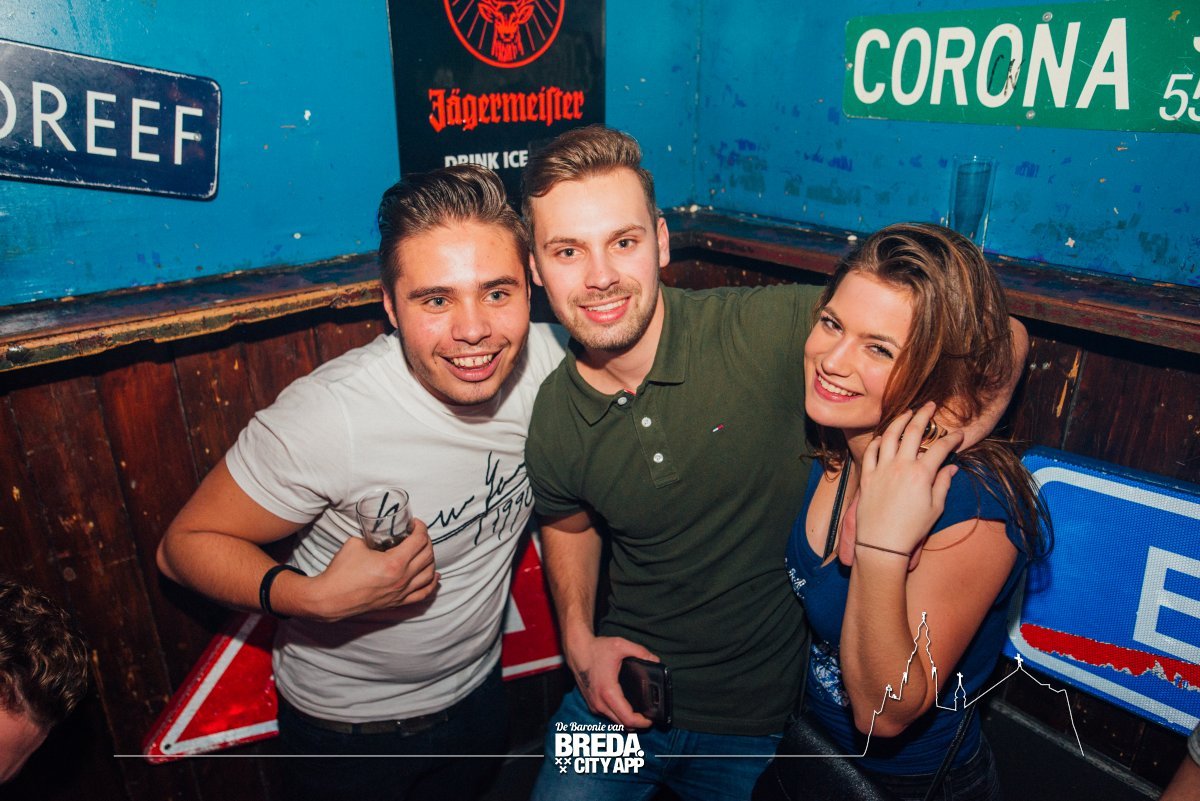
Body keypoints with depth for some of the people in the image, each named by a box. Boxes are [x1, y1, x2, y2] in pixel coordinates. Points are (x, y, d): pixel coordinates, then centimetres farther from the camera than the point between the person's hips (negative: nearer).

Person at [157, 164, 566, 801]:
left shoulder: (545, 359, -19)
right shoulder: (329, 415, -33)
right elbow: (185, 545, -21)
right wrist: (318, 597, -36)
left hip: (476, 694, 4)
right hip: (346, 729, -4)